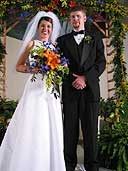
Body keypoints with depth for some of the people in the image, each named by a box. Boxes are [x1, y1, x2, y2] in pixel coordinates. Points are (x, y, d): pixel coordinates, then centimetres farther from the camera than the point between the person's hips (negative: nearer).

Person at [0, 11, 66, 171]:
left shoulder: (55, 47, 16)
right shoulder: (32, 44, 6)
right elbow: (18, 66, 5)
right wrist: (31, 69, -13)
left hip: (51, 92, 4)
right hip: (35, 89, -4)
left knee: (50, 129, 3)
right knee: (31, 127, -7)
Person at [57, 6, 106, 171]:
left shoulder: (95, 38, 14)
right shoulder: (62, 40, 16)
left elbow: (101, 62, 4)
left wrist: (85, 78, -9)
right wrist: (74, 79, -8)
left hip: (90, 89, 0)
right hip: (70, 89, 1)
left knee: (91, 129, 1)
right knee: (70, 129, 2)